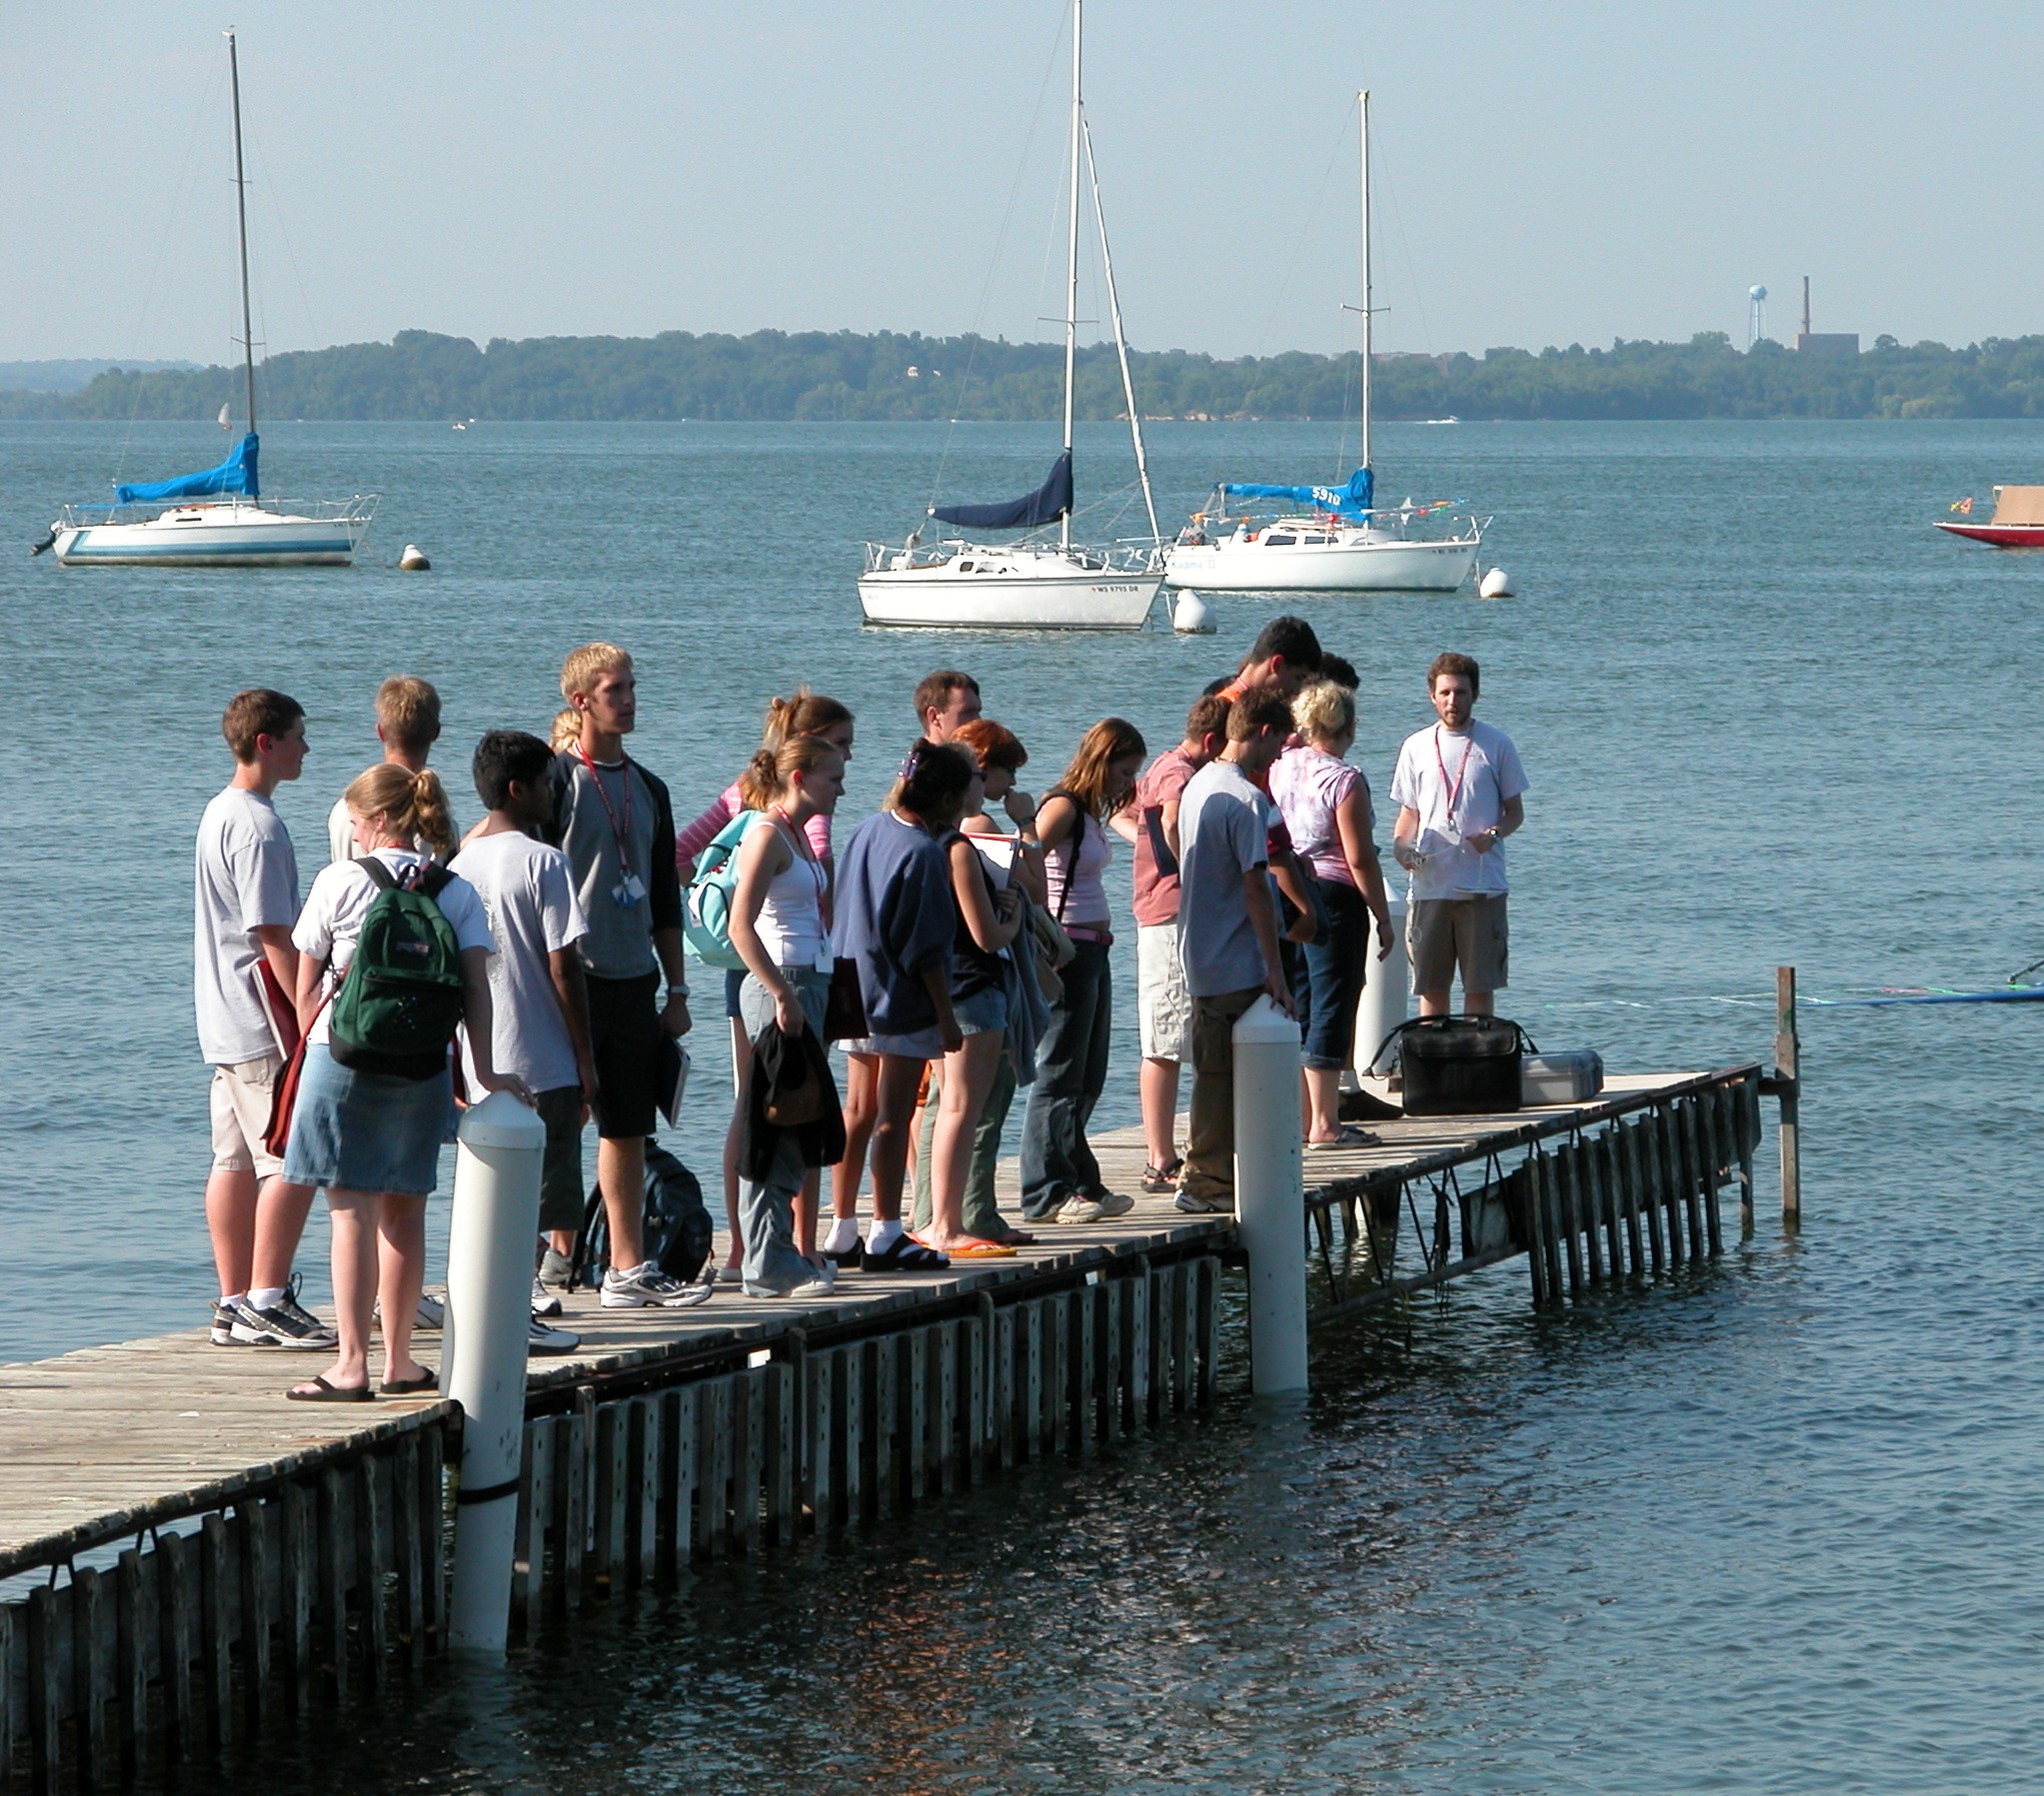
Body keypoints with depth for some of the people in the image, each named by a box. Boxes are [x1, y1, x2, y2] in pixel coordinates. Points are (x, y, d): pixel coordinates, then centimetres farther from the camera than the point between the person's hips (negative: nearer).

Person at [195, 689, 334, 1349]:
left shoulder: (220, 813, 16)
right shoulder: (257, 826, -16)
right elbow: (274, 936, -19)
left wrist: (305, 1007, 23)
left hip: (227, 1023, 10)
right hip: (265, 1023, -10)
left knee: (237, 1160, 10)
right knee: (293, 1161, -9)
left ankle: (235, 1305, 12)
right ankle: (267, 1302, -10)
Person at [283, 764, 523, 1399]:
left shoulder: (340, 881, -2)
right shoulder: (458, 892, 5)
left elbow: (306, 990, 2)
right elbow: (475, 984, -5)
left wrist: (313, 1047, 16)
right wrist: (484, 1071, -6)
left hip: (344, 1058, -3)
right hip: (423, 1069, 3)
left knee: (352, 1210, -4)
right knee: (404, 1213, 13)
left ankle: (351, 1365, -10)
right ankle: (400, 1361, 18)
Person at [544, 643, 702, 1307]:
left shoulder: (647, 790, 16)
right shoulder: (556, 780, -5)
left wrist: (676, 990, 17)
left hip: (633, 981, 7)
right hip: (570, 977, -7)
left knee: (628, 1128, 8)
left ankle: (629, 1270, 12)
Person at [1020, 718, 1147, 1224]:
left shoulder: (1091, 813, 15)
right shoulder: (1063, 807, -13)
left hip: (1092, 952, 10)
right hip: (1066, 950, -10)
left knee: (1086, 1082, 15)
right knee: (1058, 1077, -5)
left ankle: (1082, 1186, 22)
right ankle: (1047, 1195, -2)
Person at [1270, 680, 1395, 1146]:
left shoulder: (1280, 769, 7)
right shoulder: (1345, 781, -13)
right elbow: (1360, 859, -14)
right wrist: (1383, 918, -7)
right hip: (1333, 898, -7)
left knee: (1297, 1010, 13)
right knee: (1332, 1010, -3)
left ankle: (1300, 1118, 17)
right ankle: (1323, 1125, -3)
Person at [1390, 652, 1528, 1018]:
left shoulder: (1496, 745, 4)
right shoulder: (1417, 747, 10)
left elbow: (1515, 812, 8)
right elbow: (1409, 813, 16)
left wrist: (1494, 835, -14)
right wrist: (1401, 846, -5)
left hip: (1483, 887, -2)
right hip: (1429, 887, 2)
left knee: (1481, 986, -2)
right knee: (1431, 986, 4)